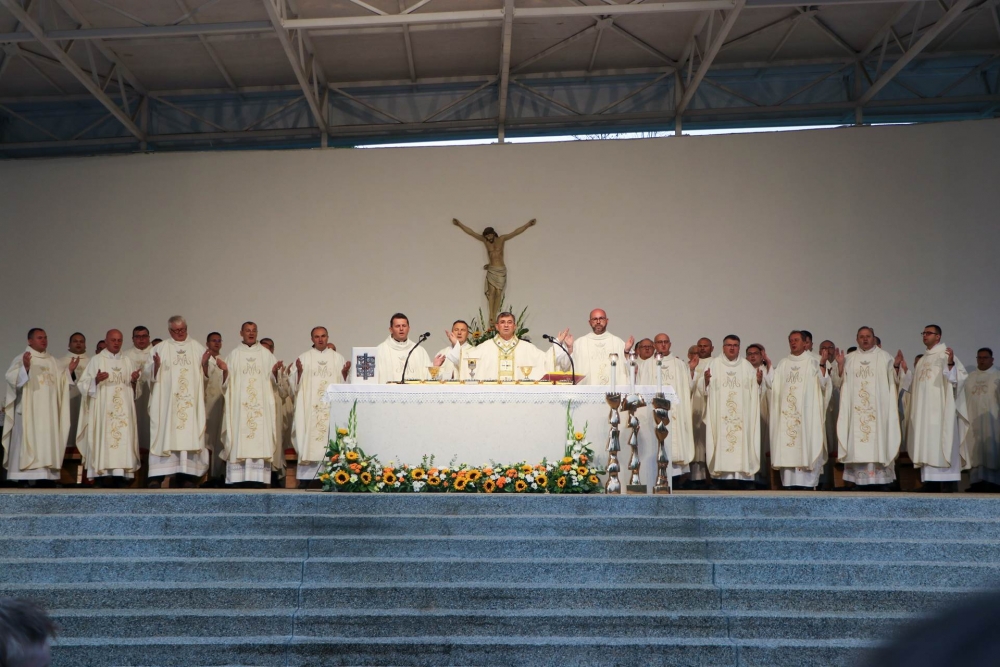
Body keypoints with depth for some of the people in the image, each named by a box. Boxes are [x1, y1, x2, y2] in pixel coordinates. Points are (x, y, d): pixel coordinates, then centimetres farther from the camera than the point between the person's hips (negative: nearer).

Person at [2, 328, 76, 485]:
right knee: (28, 441, -11)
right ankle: (24, 478, -13)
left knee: (48, 443, 0)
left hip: (49, 412, 6)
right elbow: (12, 379, -13)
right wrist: (25, 367, -29)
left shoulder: (53, 361, 18)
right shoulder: (21, 359, 0)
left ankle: (46, 477, -1)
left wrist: (69, 371, 3)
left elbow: (61, 383, 19)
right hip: (29, 410, -6)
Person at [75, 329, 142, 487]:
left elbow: (134, 388, 17)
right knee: (104, 438, -11)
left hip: (124, 409, 3)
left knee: (124, 438, -6)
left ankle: (121, 474, -7)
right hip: (103, 409, -3)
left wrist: (134, 380, -5)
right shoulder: (96, 360, 5)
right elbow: (83, 384, -1)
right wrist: (96, 380, -20)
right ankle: (103, 473, -11)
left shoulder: (127, 361, 16)